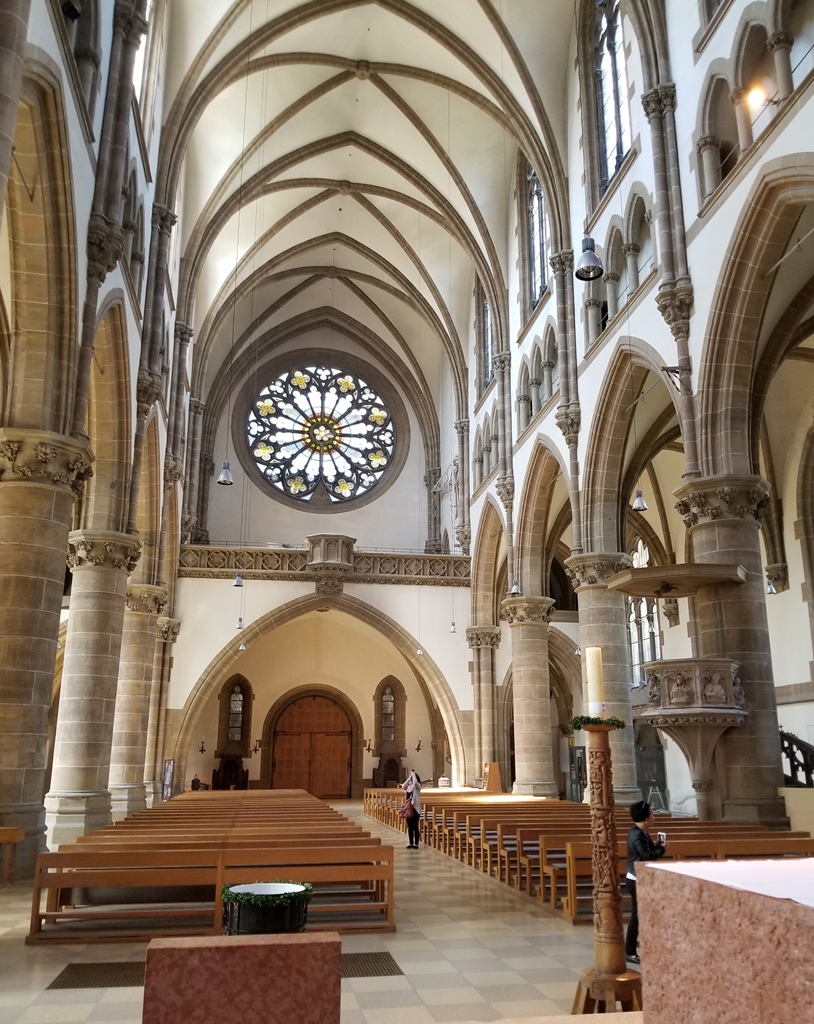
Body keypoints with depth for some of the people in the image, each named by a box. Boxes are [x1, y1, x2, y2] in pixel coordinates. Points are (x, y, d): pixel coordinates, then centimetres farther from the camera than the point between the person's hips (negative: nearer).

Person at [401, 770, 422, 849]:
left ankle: (416, 844, 1)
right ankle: (410, 843, 16)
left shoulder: (417, 786, -5)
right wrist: (409, 777, -9)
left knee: (415, 827, -3)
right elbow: (403, 786, -10)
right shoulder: (408, 787, 11)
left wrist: (413, 774, -14)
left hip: (415, 808, -6)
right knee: (409, 827, 9)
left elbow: (415, 782, -28)